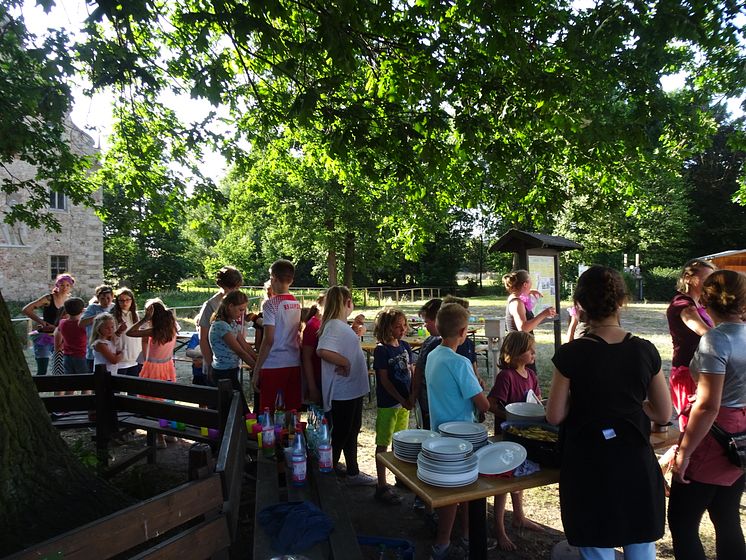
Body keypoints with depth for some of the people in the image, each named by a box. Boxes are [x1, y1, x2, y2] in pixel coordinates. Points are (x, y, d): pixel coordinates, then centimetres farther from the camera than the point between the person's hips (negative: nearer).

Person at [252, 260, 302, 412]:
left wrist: (256, 370, -9)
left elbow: (268, 340, -14)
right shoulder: (297, 304, 9)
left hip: (273, 365, -6)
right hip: (294, 364, 6)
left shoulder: (271, 304, -10)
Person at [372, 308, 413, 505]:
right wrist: (401, 399, -17)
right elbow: (384, 379, -15)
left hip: (404, 401, 6)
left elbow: (410, 372, 10)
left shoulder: (405, 346, 5)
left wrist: (412, 396, -2)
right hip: (388, 403, -6)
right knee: (383, 444, 3)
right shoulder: (381, 350, -14)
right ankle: (381, 486, 11)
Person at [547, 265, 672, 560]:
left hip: (589, 466, -3)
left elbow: (555, 415, -10)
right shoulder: (645, 351, -7)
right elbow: (664, 414, 2)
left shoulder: (570, 355, -17)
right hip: (636, 464, 3)